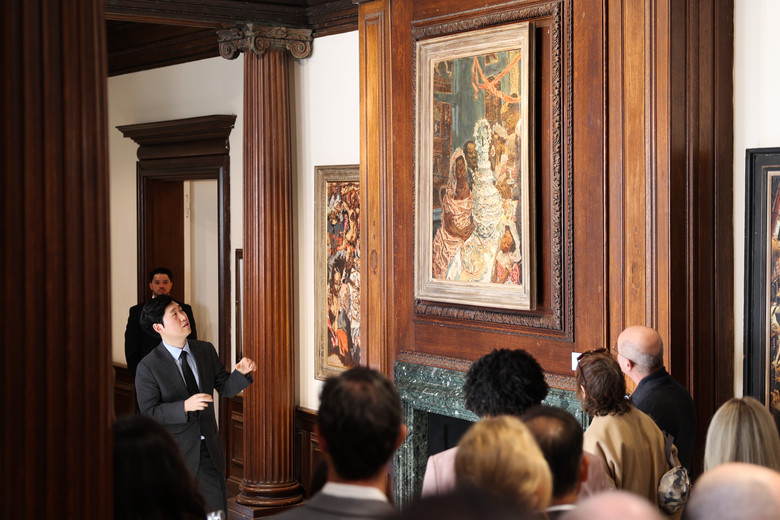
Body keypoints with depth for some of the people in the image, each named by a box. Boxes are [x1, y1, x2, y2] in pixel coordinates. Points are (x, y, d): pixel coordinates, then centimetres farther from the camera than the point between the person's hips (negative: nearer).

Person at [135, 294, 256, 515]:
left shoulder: (206, 350, 1)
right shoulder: (148, 367, -14)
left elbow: (225, 388, 5)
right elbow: (148, 413, -16)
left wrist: (241, 372, -16)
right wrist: (185, 407, -29)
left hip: (209, 448, 4)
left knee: (218, 512, 10)